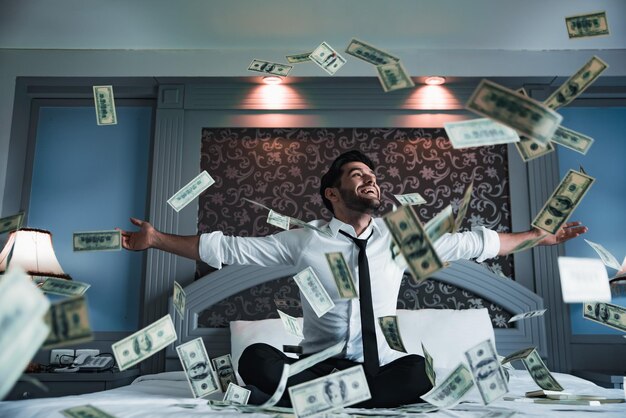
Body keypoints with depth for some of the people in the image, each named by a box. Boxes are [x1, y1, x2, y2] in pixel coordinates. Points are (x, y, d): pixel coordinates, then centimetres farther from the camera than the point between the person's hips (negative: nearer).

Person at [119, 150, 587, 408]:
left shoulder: (400, 238, 6)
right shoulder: (304, 239, 2)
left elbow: (474, 243, 12)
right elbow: (226, 248, 1)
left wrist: (537, 236, 11)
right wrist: (157, 240, -4)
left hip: (380, 368, 2)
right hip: (316, 365, -1)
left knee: (417, 369, -32)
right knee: (256, 357, -28)